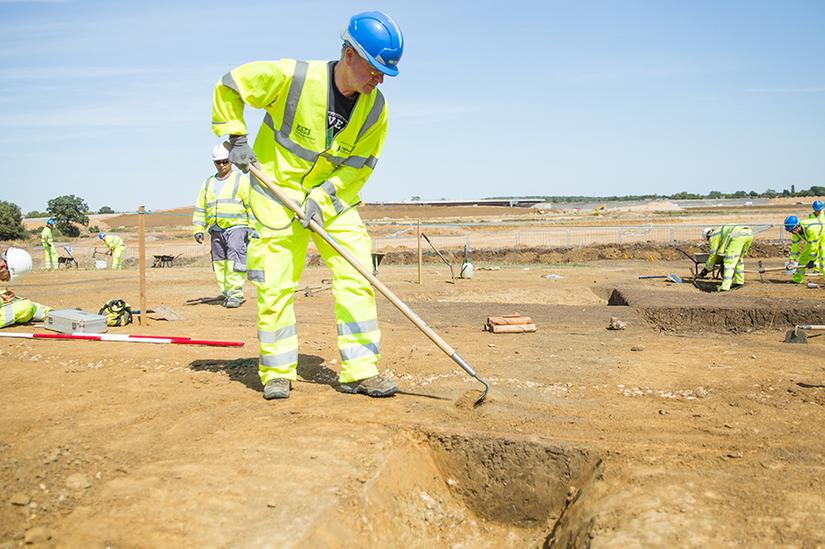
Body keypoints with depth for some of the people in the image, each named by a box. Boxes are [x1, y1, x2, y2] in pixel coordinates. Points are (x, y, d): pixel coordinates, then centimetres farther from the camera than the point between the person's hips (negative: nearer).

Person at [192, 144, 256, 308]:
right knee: (220, 263, 4)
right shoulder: (208, 183, 19)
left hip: (236, 227, -5)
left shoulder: (241, 180, 6)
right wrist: (198, 229, 12)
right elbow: (200, 207, 21)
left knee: (235, 260, -15)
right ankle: (227, 293, 12)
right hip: (216, 230, 5)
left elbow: (252, 204, 0)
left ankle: (235, 294, -15)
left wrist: (253, 227, -8)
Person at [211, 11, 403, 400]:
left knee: (356, 277, -7)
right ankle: (277, 372, 12)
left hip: (333, 196, 3)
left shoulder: (375, 108, -10)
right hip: (277, 190, -3)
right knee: (275, 284, -3)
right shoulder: (292, 76, -21)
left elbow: (360, 165, -4)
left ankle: (359, 371, 0)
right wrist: (237, 137, -12)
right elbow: (229, 87, -8)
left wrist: (322, 197, -16)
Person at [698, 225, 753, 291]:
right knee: (739, 259, 25)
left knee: (729, 262, -5)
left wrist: (706, 269, 27)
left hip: (738, 236, -8)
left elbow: (713, 254, 18)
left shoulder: (713, 237, 19)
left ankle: (725, 286, -11)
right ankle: (739, 282, 29)